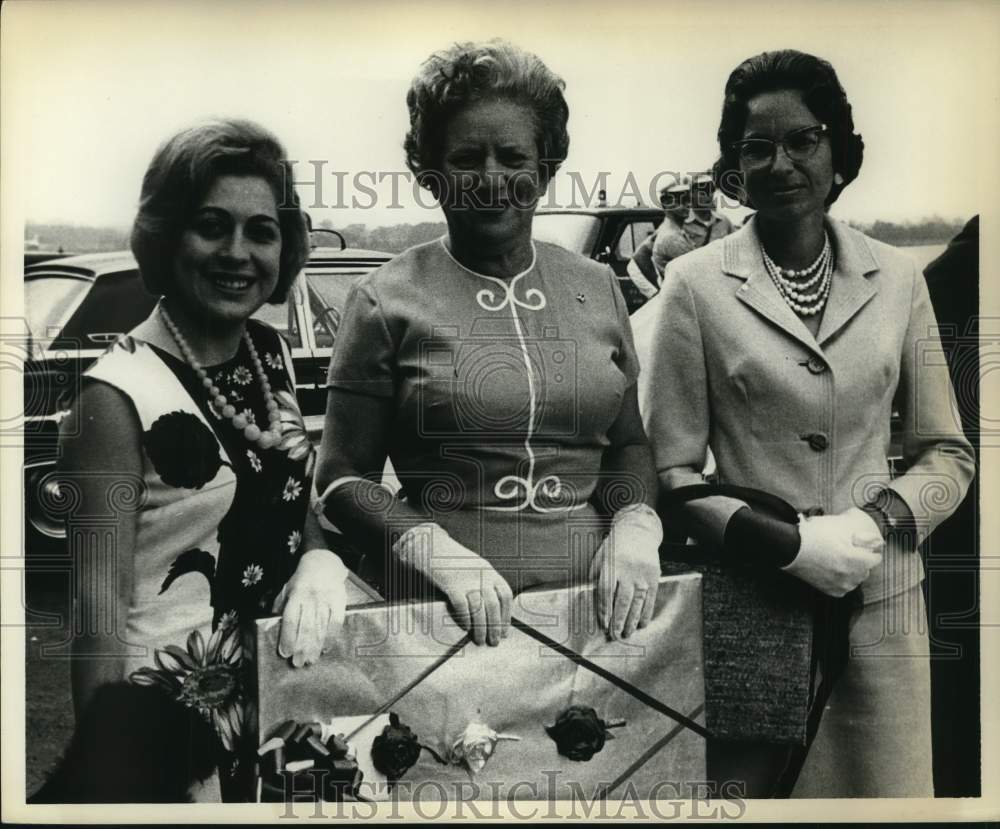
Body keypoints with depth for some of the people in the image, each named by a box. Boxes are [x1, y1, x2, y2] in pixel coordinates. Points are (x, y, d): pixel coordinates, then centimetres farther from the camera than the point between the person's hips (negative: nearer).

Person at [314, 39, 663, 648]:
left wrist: (635, 526, -5)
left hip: (594, 602, 3)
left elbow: (629, 444, 14)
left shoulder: (598, 289, 7)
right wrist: (437, 552, -17)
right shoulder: (386, 300, -3)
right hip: (442, 615, -3)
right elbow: (344, 475, -2)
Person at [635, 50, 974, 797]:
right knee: (764, 786, 11)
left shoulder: (897, 278, 3)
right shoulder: (695, 286, -5)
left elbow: (948, 454, 7)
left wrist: (876, 522, -11)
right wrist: (790, 545, -15)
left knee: (887, 784, 13)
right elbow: (673, 469, -5)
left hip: (881, 601, 3)